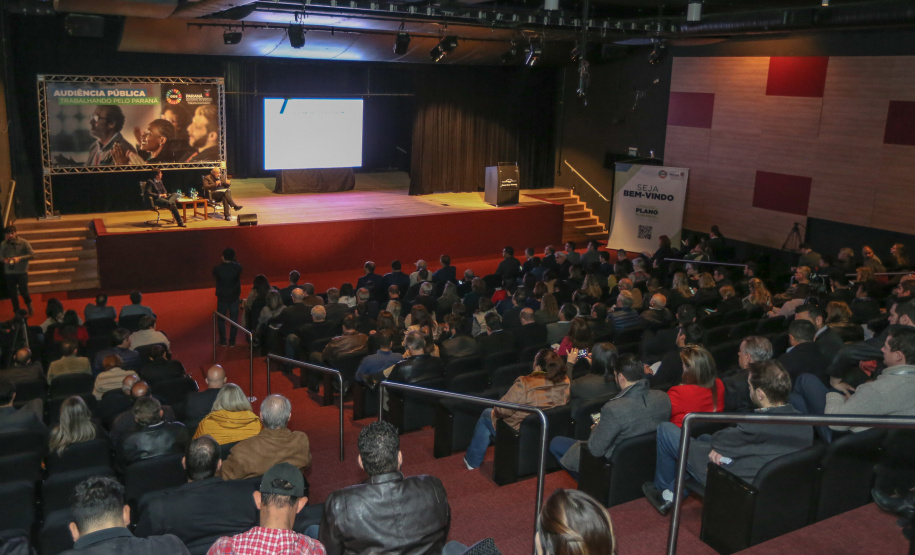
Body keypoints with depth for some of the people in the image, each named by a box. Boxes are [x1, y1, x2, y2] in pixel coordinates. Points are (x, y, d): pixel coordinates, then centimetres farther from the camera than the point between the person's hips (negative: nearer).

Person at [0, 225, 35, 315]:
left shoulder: (23, 243, -7)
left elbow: (32, 255, -8)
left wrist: (20, 258, -20)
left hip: (22, 272, -3)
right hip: (9, 273, 3)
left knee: (23, 290, -5)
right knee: (12, 294, 8)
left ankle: (29, 304, 26)